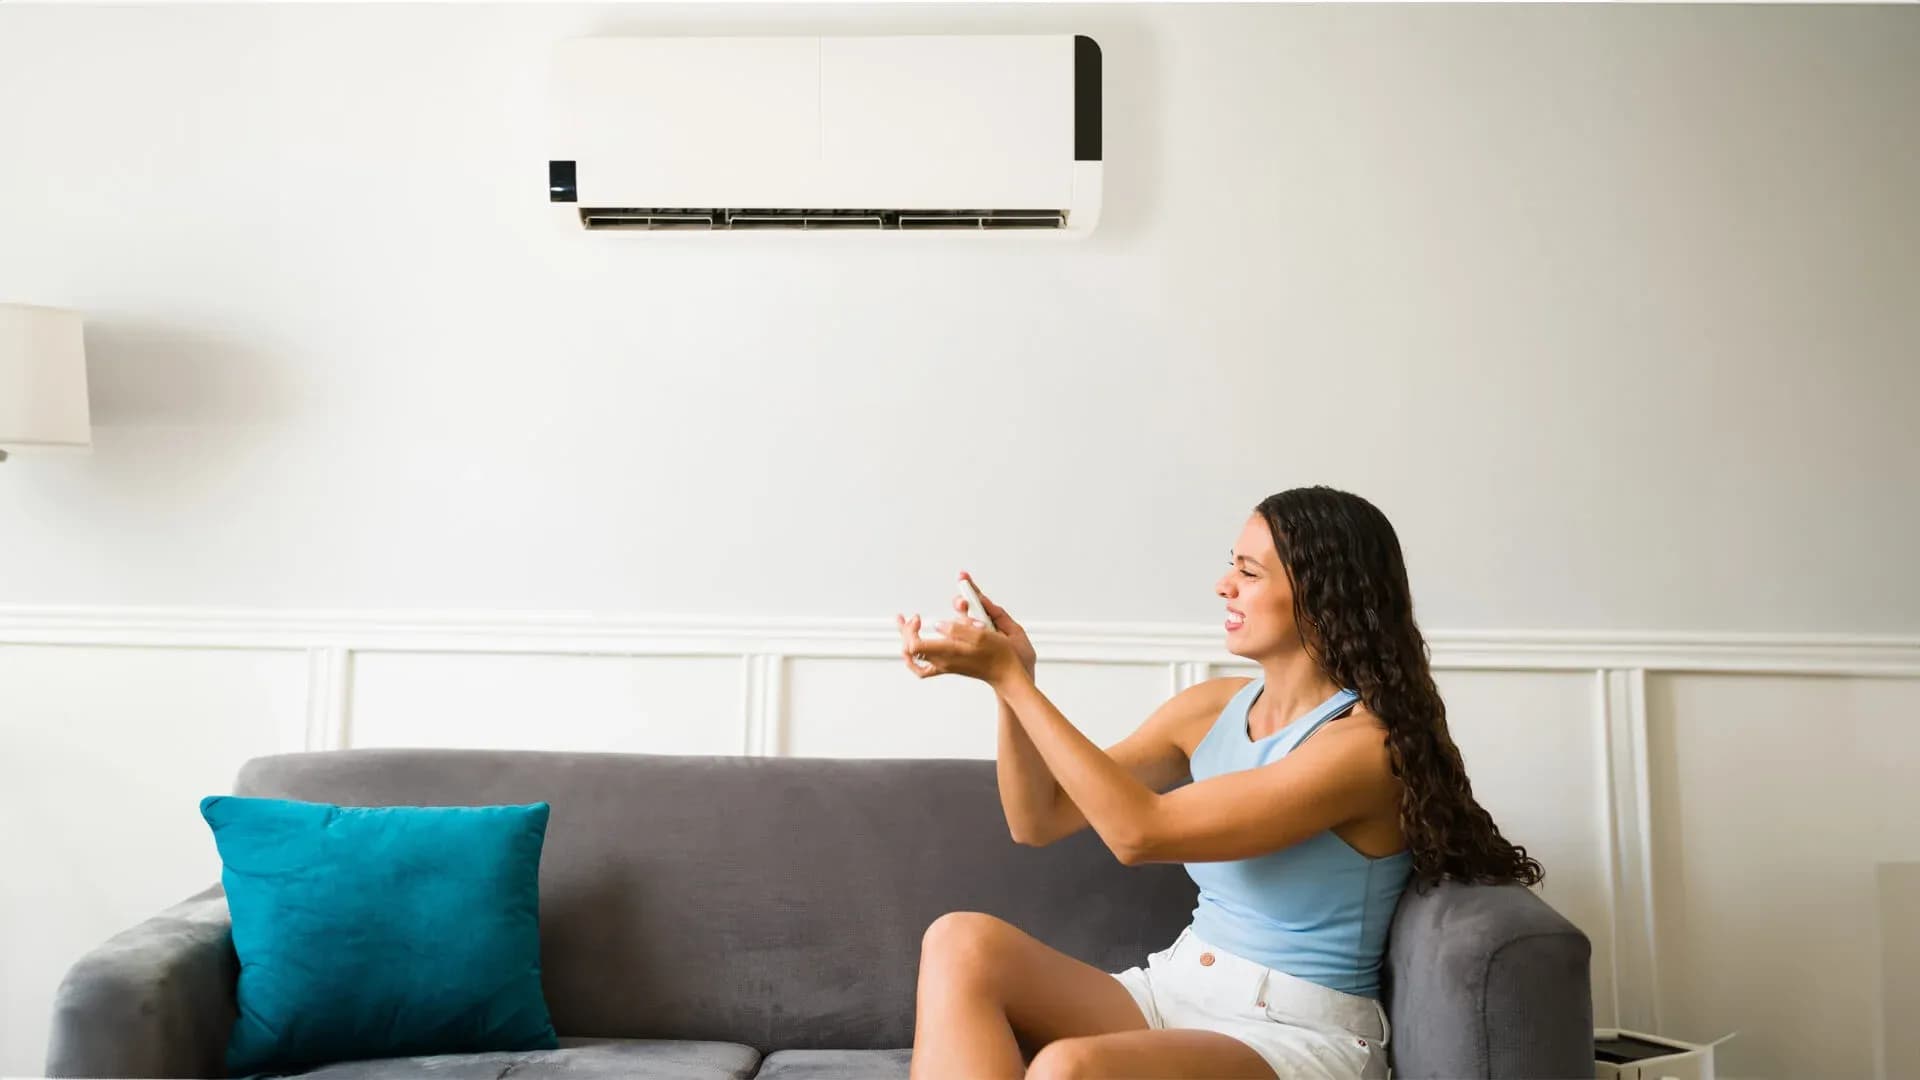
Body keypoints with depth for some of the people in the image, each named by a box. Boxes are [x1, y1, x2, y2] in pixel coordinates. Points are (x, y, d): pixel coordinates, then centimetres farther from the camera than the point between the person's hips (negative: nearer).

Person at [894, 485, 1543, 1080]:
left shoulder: (1367, 742, -17)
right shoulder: (1215, 707, 5)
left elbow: (1140, 832, -23)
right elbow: (1039, 821, 6)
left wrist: (1011, 678, -20)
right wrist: (1009, 677, -9)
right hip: (1175, 992, 7)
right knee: (962, 944, -20)